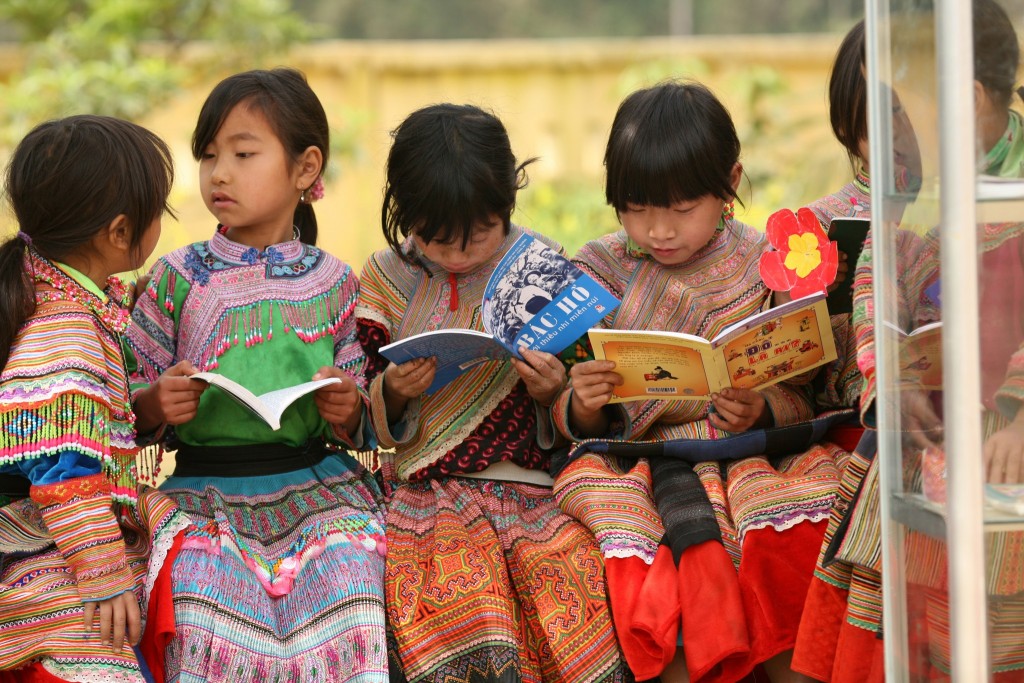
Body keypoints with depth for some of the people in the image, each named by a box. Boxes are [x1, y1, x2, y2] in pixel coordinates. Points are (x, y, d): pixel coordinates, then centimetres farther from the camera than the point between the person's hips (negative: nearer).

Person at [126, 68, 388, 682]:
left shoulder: (331, 281, 8)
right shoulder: (178, 278, 4)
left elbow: (360, 425, 12)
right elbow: (127, 409, 7)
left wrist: (349, 412, -10)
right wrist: (157, 405, -14)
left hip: (318, 490, 1)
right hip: (207, 497, -1)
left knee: (346, 576, -26)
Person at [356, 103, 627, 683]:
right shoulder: (390, 281, 9)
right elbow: (368, 422, 12)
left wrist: (552, 394, -10)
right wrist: (392, 392, -9)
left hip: (534, 483, 0)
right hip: (427, 490, 0)